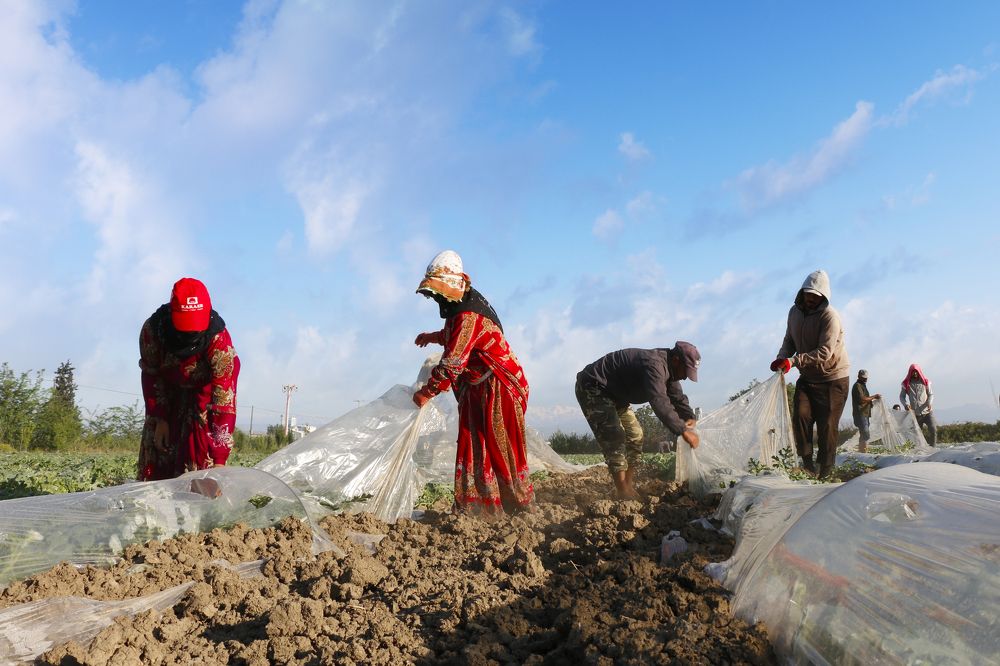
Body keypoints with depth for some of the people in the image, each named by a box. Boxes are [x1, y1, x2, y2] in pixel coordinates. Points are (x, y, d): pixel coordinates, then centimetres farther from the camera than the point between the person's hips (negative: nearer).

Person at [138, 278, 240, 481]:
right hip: (168, 390, 3)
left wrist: (219, 459, -46)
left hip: (204, 391, -3)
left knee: (201, 451, -14)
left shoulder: (219, 340, -38)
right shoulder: (152, 329, -29)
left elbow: (225, 399, -42)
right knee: (156, 451, 3)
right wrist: (159, 419, -12)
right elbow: (151, 376, -11)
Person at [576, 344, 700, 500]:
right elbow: (659, 402, -42)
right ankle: (624, 494, -19)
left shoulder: (667, 370, 2)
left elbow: (678, 397, 10)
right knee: (614, 438, -19)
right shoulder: (654, 365, -32)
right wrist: (682, 430, -42)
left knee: (635, 435, 7)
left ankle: (629, 488, 8)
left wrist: (690, 417, -8)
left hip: (613, 393, 11)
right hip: (592, 389, -11)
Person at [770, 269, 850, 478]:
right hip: (807, 377, 5)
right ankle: (807, 463, -8)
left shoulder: (829, 316, -20)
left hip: (833, 378, -5)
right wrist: (782, 358, -11)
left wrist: (793, 361, -37)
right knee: (800, 415, -14)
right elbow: (789, 340, 11)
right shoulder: (794, 312, 1)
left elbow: (824, 353, -28)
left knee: (826, 426, -5)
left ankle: (825, 473, 4)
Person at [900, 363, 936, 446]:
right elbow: (902, 396, 6)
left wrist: (929, 403, -13)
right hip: (915, 413, 1)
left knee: (933, 430, -15)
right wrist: (905, 404, -15)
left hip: (927, 411, -1)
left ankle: (931, 448, -5)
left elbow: (930, 394, 8)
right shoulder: (906, 383, 4)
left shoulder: (925, 381, 5)